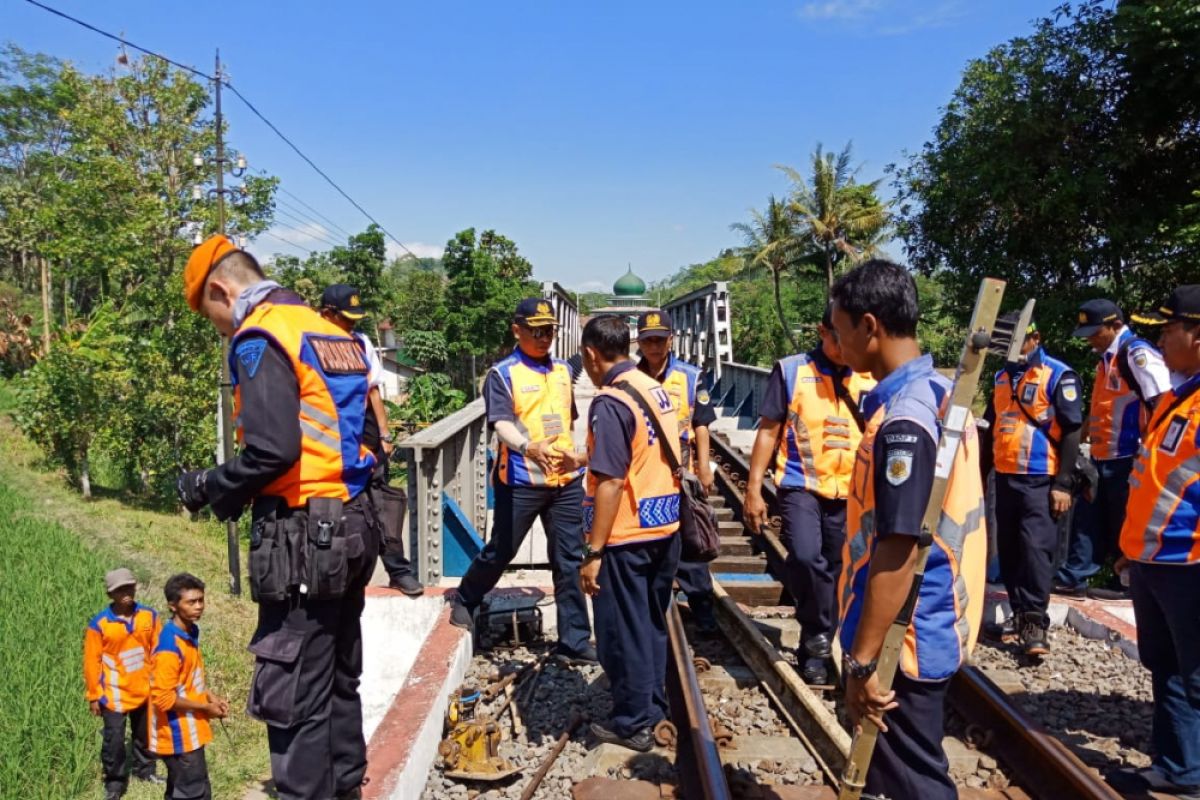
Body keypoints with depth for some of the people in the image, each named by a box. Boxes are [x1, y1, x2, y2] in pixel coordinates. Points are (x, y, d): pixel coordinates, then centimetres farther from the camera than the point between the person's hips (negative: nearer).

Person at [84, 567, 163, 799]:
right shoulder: (99, 624, -16)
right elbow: (92, 662, -9)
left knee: (144, 734, 20)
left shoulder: (149, 616, -7)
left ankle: (145, 769, 40)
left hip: (145, 691, 3)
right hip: (115, 694, -3)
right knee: (114, 739, 2)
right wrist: (94, 695, -5)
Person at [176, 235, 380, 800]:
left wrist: (209, 487, -3)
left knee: (292, 697, 2)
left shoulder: (260, 337, -11)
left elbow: (273, 450, -22)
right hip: (351, 529, 9)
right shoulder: (331, 332, 15)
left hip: (300, 538, -9)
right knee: (339, 682, 19)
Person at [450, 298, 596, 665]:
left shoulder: (563, 371, 11)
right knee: (500, 551, 9)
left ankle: (574, 641, 12)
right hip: (521, 482, -5)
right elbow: (502, 424, -22)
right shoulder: (502, 374, -8)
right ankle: (466, 601, 37)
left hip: (566, 480, 5)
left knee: (569, 561, 5)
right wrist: (530, 447, -39)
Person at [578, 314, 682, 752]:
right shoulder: (655, 389, 6)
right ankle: (653, 707, 35)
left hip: (627, 536, -8)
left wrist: (593, 552, -18)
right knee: (652, 624, 21)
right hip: (665, 528, 8)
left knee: (623, 631, 7)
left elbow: (611, 482, -22)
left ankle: (632, 724, 20)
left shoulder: (610, 402, -18)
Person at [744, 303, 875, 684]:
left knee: (837, 572, 10)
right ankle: (816, 632, 0)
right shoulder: (790, 370, -4)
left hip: (851, 493, 3)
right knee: (805, 556, -25)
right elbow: (768, 430, -2)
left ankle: (817, 648, 28)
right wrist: (753, 489, -5)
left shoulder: (871, 379, 4)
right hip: (801, 486, -3)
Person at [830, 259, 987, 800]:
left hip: (904, 641, -9)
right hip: (933, 628, 9)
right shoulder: (941, 392, 6)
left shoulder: (905, 417, -25)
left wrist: (862, 660, -21)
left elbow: (897, 551, -26)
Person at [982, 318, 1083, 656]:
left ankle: (1036, 623, -4)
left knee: (1036, 548, -11)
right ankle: (1020, 615, 20)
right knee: (1009, 551, 10)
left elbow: (1072, 431, -9)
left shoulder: (1058, 375, -7)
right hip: (1005, 478, 7)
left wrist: (1062, 483, -14)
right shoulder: (1001, 377, 13)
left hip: (1040, 480, -7)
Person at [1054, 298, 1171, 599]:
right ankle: (1073, 577, 19)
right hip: (1103, 458, 9)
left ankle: (1127, 582, 15)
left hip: (1129, 459, -9)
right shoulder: (1106, 358, 15)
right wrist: (1079, 435, 21)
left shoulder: (1138, 354, -14)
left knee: (1125, 525, 2)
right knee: (1088, 519, 12)